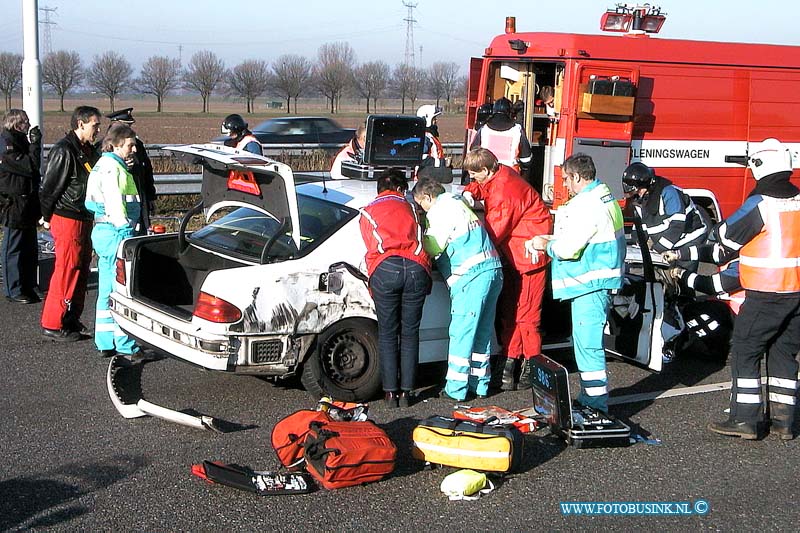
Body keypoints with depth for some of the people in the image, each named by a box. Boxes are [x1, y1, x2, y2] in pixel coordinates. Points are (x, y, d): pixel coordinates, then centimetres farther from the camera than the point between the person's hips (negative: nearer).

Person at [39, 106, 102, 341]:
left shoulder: (89, 150, 14)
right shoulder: (64, 151, -15)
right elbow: (49, 187, -14)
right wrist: (47, 216, -7)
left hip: (84, 219, 9)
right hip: (67, 219, -9)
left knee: (81, 271, 13)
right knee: (66, 271, -6)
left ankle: (71, 318, 23)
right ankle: (52, 324, 0)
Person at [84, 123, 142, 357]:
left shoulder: (102, 165, 19)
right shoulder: (113, 168, -13)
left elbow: (91, 203, 21)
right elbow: (115, 205, -19)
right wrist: (126, 233, -17)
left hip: (102, 232, 11)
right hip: (116, 233, -11)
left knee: (107, 290, 13)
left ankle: (105, 343, 18)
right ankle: (125, 345, -3)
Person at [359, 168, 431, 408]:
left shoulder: (367, 212, 22)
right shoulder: (409, 208, 26)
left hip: (385, 269, -1)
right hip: (416, 268, 1)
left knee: (387, 334, 8)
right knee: (410, 333, 10)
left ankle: (390, 392, 7)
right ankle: (406, 392, 11)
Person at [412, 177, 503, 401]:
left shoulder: (442, 209, -4)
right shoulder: (457, 203, 25)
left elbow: (433, 247, -8)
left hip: (472, 275, -9)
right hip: (493, 270, 9)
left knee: (462, 332, -5)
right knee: (482, 331, 13)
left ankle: (455, 389, -2)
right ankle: (480, 384, 19)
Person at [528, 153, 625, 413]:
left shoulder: (588, 205, -19)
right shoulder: (604, 197, 15)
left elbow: (568, 248, -20)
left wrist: (547, 244, -1)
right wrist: (550, 238, 15)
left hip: (590, 284, -11)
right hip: (593, 283, 11)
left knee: (588, 344, -8)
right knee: (585, 341, 19)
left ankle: (597, 406, -4)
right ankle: (589, 398, 30)